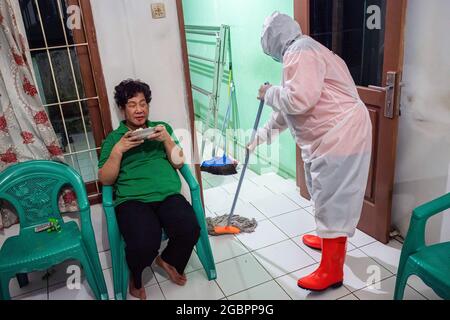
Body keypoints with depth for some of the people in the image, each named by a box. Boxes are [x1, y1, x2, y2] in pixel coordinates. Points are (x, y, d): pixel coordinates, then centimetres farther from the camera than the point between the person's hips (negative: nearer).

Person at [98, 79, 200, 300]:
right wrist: (118, 150, -7)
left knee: (190, 230, -28)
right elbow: (105, 180, 7)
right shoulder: (114, 138, 16)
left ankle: (168, 260, 8)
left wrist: (167, 139, -4)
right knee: (144, 244, -31)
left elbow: (178, 163, 12)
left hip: (168, 194, 2)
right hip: (132, 199, -2)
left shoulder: (162, 128, 22)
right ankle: (136, 278, 7)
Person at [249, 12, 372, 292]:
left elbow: (299, 100, -29)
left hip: (340, 139, -11)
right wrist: (262, 136, 29)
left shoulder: (299, 51, -14)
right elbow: (289, 110, 27)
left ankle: (331, 272, 9)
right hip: (328, 139, 11)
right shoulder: (302, 53, 21)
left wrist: (269, 93, -9)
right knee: (326, 196, 24)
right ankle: (327, 238, 45)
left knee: (333, 202, -3)